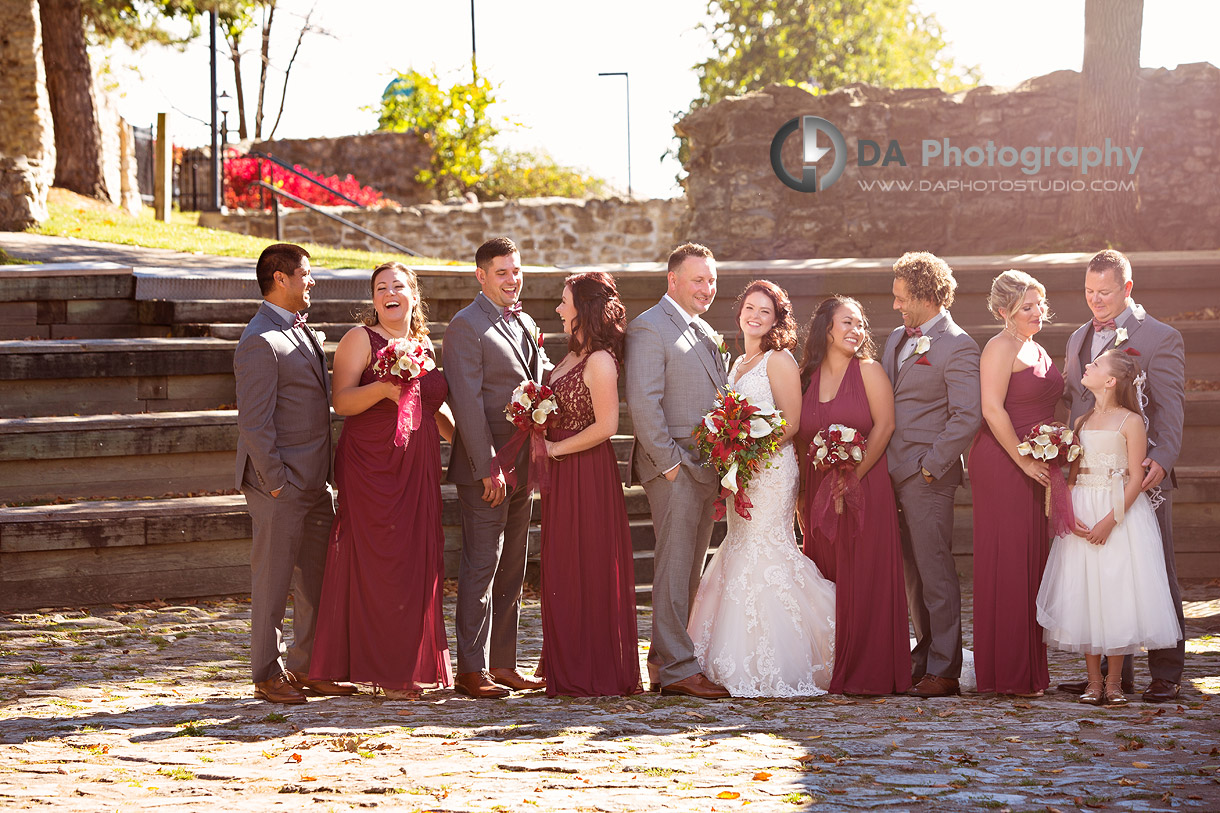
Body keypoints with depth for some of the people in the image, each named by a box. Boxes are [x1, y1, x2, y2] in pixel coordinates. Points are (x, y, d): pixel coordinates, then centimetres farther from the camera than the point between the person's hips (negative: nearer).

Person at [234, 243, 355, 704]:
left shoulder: (301, 332, 15)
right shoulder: (260, 342, -15)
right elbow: (254, 424, -18)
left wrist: (322, 473, 16)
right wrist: (276, 483, -19)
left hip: (314, 482, 9)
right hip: (280, 482, -9)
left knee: (318, 579, 12)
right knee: (274, 580, 0)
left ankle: (307, 667, 21)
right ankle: (269, 676, 8)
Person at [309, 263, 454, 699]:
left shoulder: (424, 344, 15)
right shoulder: (360, 339, -3)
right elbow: (341, 402, -11)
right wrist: (382, 388, -27)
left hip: (419, 468, 6)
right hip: (372, 467, -6)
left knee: (418, 561, 7)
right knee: (379, 563, -5)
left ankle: (411, 666, 15)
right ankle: (383, 670, 0)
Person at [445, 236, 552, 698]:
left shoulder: (526, 325, 16)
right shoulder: (466, 327, -10)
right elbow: (467, 402, -16)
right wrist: (487, 467, -20)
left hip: (522, 465, 8)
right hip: (485, 469, -8)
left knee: (511, 570, 11)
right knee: (481, 568, -6)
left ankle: (502, 663, 18)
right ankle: (472, 669, -3)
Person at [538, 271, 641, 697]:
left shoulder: (599, 360, -16)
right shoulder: (574, 355, 12)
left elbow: (606, 425, -20)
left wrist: (556, 449, -14)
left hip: (588, 474, -9)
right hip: (564, 477, 9)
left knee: (590, 570, -2)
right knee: (563, 571, 12)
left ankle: (595, 673, 6)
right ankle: (568, 666, 20)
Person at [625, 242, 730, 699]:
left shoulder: (704, 334, 20)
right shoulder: (649, 329, -8)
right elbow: (643, 404, -16)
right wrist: (669, 462, -18)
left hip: (707, 468, 9)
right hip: (674, 468, -9)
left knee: (690, 571, 9)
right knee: (674, 569, -8)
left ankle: (664, 664, 14)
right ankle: (676, 668, -7)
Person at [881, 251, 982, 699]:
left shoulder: (957, 347, -10)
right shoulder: (897, 338, 16)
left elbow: (968, 416, -17)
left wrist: (931, 466, -15)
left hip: (928, 476, -8)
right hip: (892, 472, 8)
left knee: (935, 573, -5)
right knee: (913, 573, 13)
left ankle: (943, 669, -2)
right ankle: (925, 657, 21)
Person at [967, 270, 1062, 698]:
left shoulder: (1036, 349, 19)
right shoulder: (1001, 348, -10)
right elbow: (992, 409, -18)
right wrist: (1023, 460, -17)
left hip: (1034, 466, 9)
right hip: (1001, 464, -9)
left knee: (1032, 562, 9)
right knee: (1007, 564, -7)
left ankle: (1030, 667, 14)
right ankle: (1007, 673, -4)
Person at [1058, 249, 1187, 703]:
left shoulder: (1160, 338, -3)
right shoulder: (1079, 339, 18)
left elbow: (1170, 409, -10)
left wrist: (1162, 458, -24)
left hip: (1140, 477, -6)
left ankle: (1166, 674, 5)